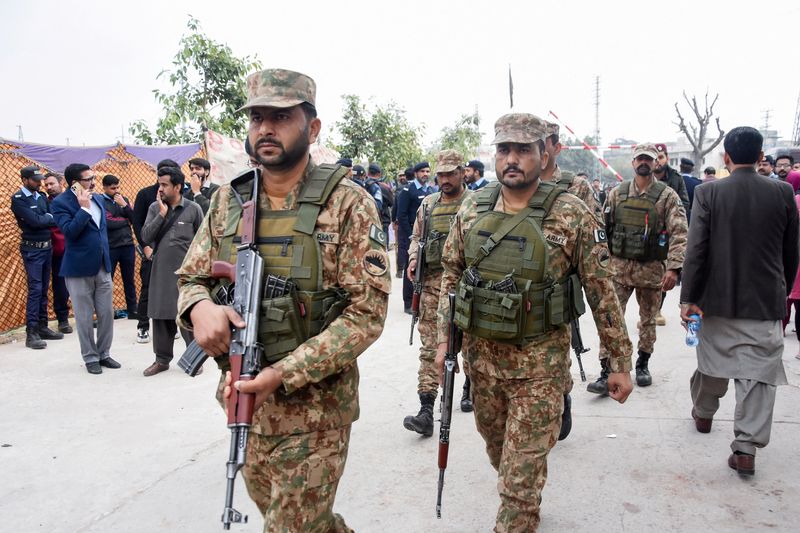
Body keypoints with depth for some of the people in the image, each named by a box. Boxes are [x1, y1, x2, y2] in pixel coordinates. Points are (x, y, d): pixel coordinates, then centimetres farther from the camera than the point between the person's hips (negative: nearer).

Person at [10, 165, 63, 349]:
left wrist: (46, 220, -10)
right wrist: (50, 218, -3)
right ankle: (31, 333, -5)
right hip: (32, 249, -7)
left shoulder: (41, 196, 11)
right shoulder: (18, 199, -10)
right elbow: (34, 221, -18)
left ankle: (42, 327, 19)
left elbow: (53, 219, 9)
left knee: (44, 289, 11)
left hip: (47, 247, 7)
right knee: (35, 289, -9)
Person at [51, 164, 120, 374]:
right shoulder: (61, 203, -10)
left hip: (102, 266, 6)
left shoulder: (97, 198, 10)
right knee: (84, 317, 5)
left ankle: (104, 354, 23)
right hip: (79, 268, -6)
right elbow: (70, 231, -23)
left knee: (107, 313, 8)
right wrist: (84, 208, -21)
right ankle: (90, 358, 18)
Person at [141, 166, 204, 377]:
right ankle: (162, 359, 20)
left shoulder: (193, 209, -2)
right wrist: (162, 213, -10)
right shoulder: (154, 208, 6)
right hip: (161, 270, 3)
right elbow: (145, 236, -2)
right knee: (161, 315, 8)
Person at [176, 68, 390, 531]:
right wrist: (200, 306, -15)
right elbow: (190, 279, 10)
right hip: (244, 397, 6)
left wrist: (283, 373, -24)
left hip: (315, 408, -5)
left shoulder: (348, 203, -13)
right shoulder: (227, 202, 3)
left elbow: (367, 311, -16)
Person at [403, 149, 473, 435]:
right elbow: (416, 236, 20)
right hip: (432, 282, 3)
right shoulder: (427, 204, 11)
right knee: (430, 346, -3)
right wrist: (413, 259, 2)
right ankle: (426, 411, -4)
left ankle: (470, 387, 39)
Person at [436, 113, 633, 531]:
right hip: (481, 354, 5)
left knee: (523, 469, 1)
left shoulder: (571, 215, -11)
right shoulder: (472, 210, 0)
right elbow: (451, 274, 9)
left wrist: (620, 361, -5)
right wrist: (444, 338, 5)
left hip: (539, 360, -4)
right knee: (498, 449, 23)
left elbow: (601, 290, -7)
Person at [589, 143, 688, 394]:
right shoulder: (617, 193, 5)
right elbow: (603, 228, 10)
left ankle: (642, 365, 31)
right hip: (618, 266, 1)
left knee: (648, 320, 13)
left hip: (651, 268, -1)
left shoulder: (667, 195, -2)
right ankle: (607, 373, -2)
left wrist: (673, 268, -20)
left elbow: (679, 233, -10)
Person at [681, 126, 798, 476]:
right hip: (766, 302, 0)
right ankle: (746, 447, 3)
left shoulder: (708, 194, -9)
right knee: (759, 374, 4)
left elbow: (696, 250, -12)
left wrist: (688, 299, -7)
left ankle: (703, 414, 39)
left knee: (712, 361, 18)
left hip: (718, 299, 0)